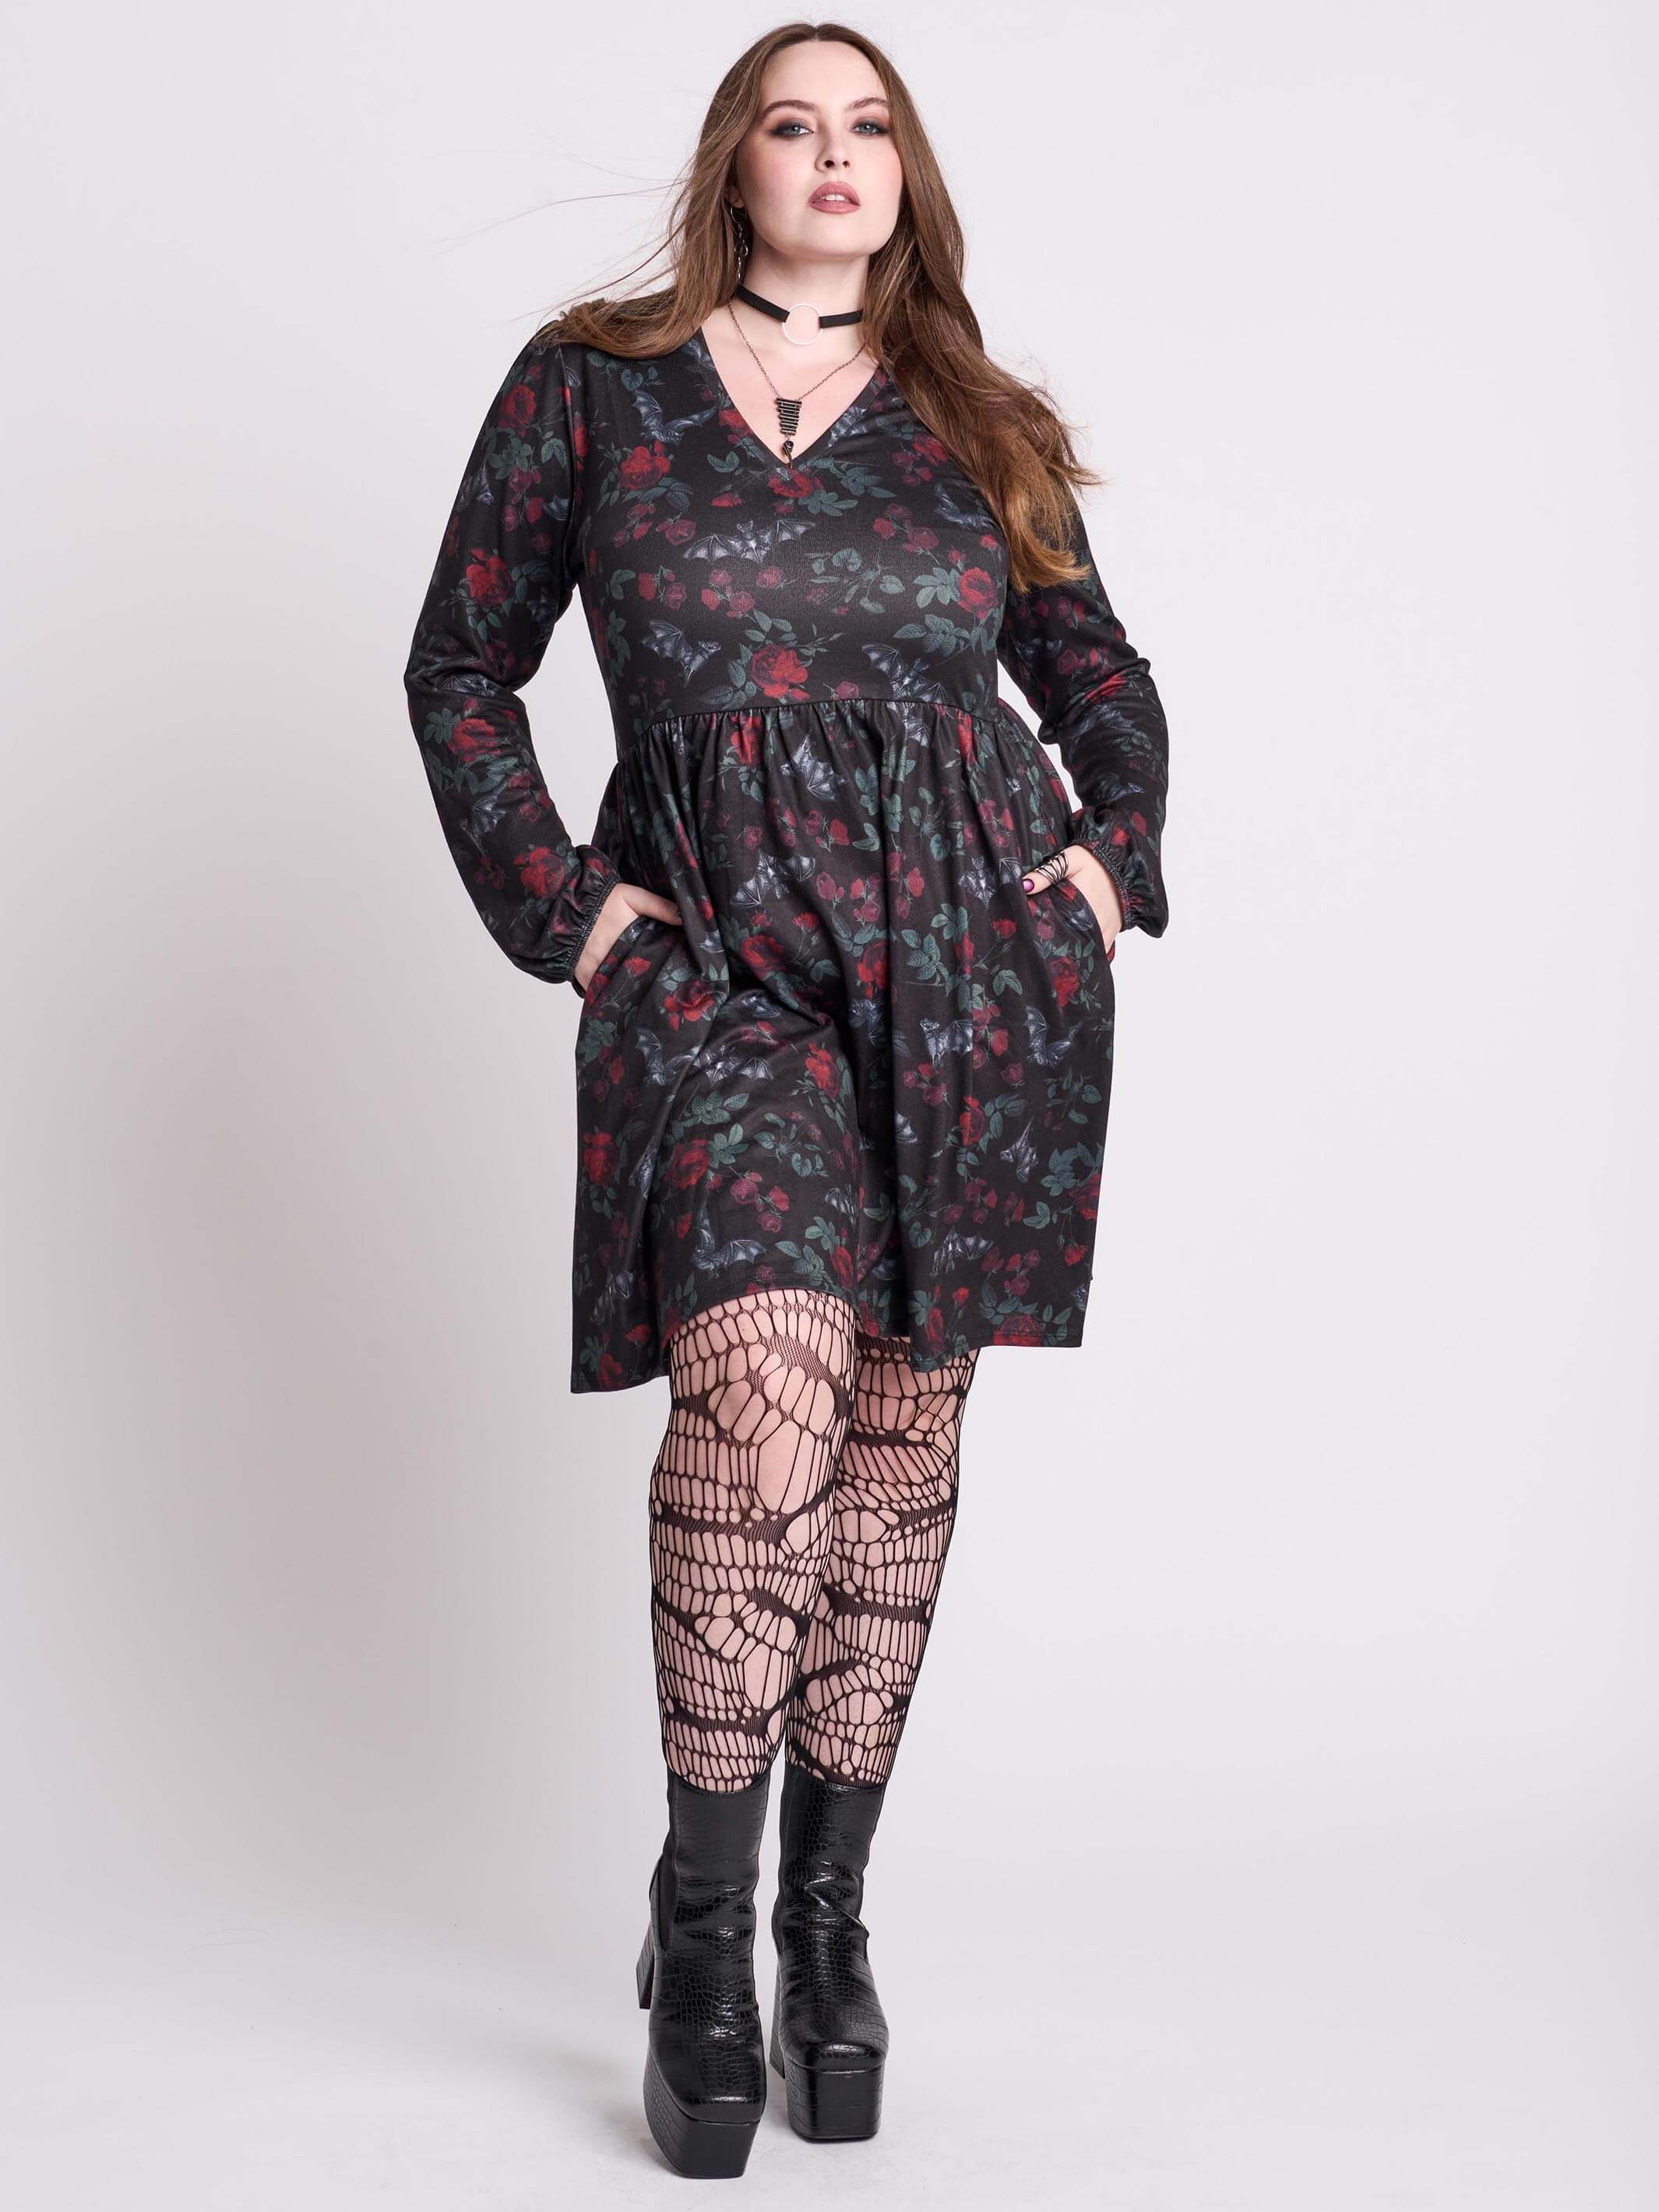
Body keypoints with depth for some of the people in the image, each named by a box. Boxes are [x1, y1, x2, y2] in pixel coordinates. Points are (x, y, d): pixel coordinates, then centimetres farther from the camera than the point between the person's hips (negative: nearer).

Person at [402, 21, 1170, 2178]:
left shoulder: (975, 424, 15)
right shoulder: (590, 384, 10)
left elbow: (1103, 678, 25)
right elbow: (461, 671, 12)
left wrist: (1114, 851, 7)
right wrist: (558, 903, 1)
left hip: (971, 951, 3)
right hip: (713, 950, -2)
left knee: (903, 1430, 2)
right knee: (768, 1392, -22)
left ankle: (833, 1917, 16)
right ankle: (701, 1928, -6)